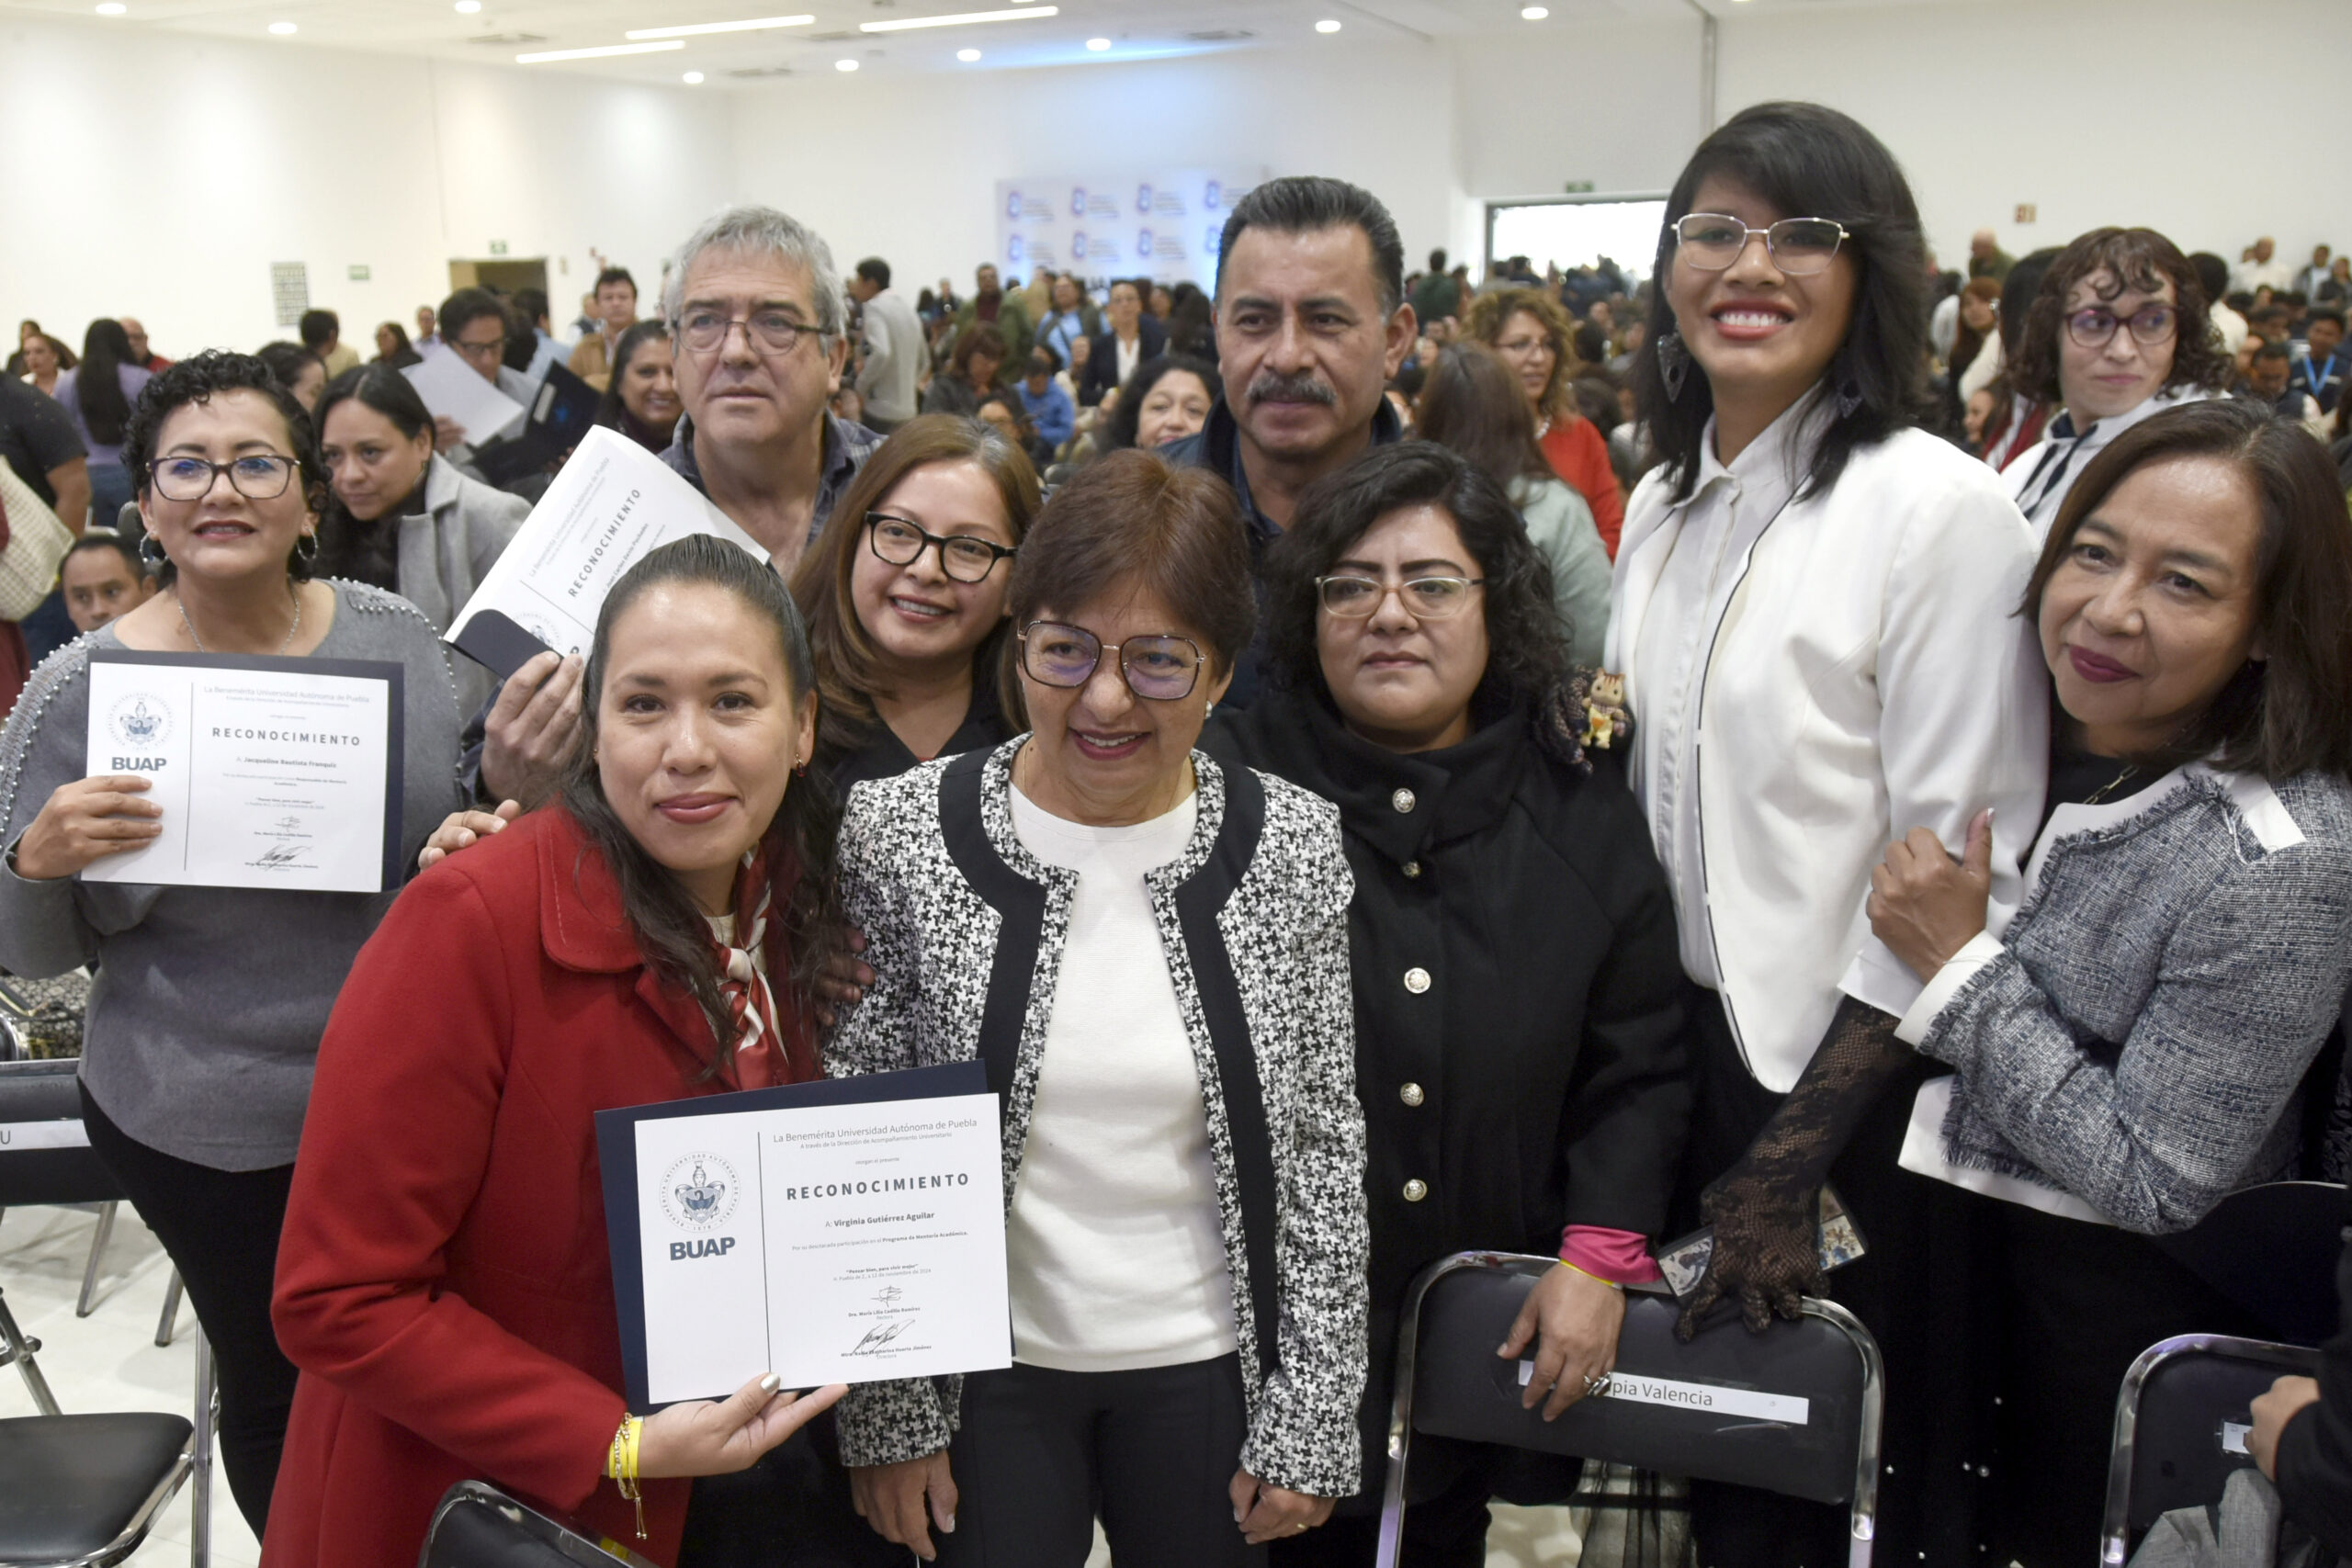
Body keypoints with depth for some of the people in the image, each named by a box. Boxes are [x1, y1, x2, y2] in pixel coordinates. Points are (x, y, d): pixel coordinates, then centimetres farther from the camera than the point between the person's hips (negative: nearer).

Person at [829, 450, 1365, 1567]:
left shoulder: (1291, 846, -7)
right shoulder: (898, 835, -11)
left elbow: (1325, 1152, -2)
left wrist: (1311, 1417, -2)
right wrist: (884, 1412, -5)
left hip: (1209, 1367, 1)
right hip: (980, 1371, -1)